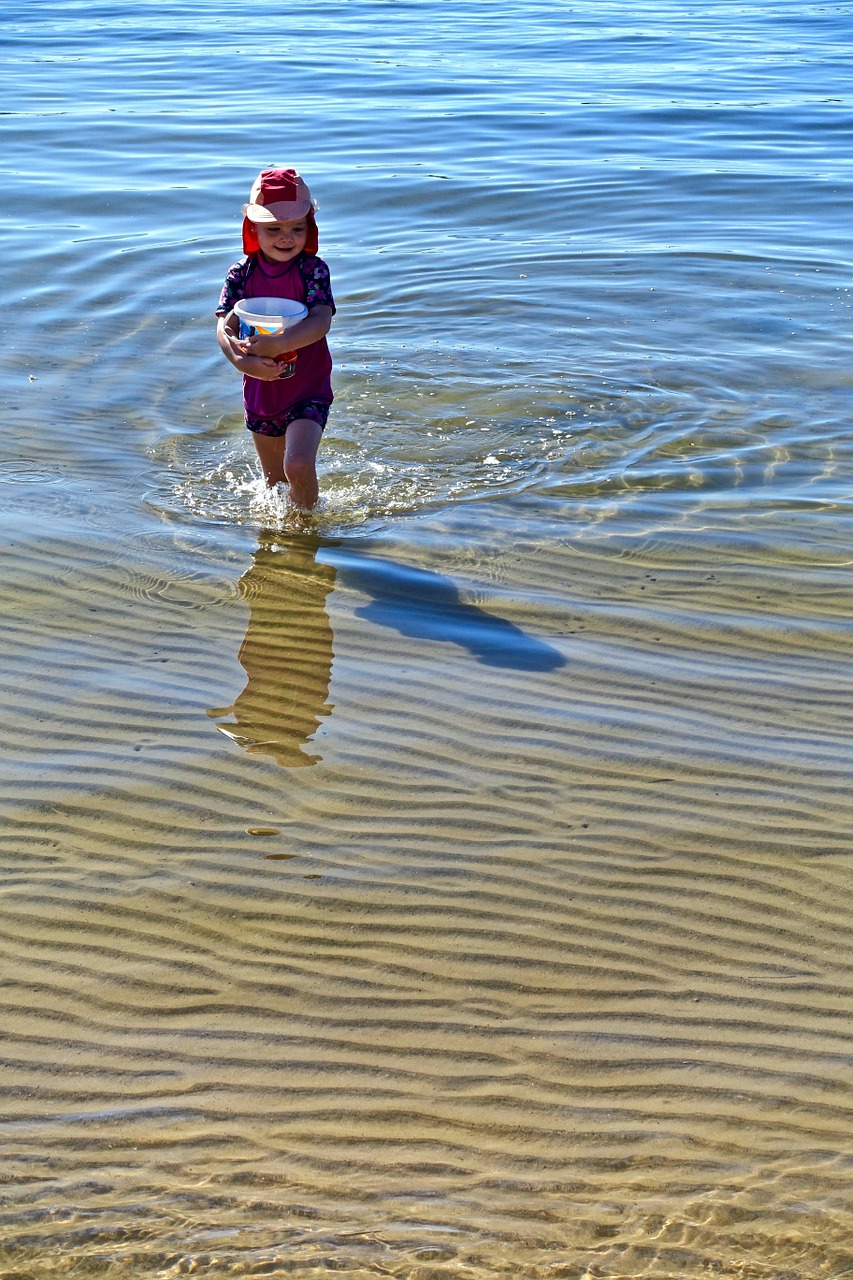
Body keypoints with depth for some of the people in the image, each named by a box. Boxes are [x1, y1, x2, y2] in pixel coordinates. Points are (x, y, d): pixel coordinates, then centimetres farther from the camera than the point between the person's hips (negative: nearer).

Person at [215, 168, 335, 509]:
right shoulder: (241, 274, -5)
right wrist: (242, 360, -35)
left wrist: (278, 344, -41)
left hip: (308, 393, -4)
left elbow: (321, 322, -26)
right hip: (260, 392, 4)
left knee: (298, 465, -23)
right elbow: (224, 328, -14)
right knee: (274, 480, 17)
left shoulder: (313, 269, -12)